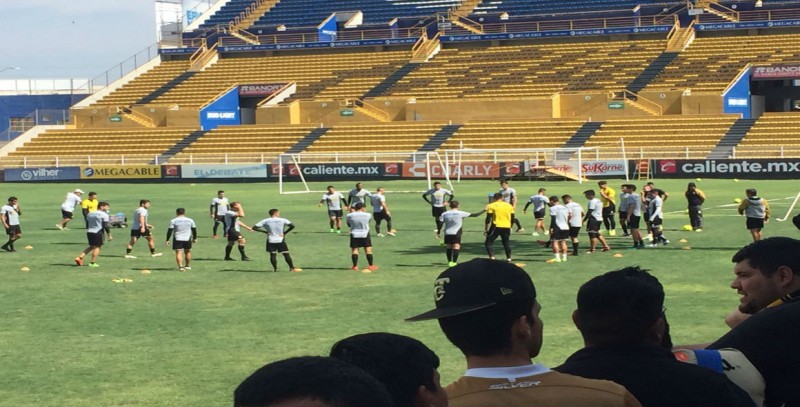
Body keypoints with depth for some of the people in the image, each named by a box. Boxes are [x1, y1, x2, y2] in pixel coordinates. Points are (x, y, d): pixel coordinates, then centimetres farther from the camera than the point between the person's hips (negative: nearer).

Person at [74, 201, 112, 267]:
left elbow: (87, 225, 20)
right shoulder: (104, 214, -6)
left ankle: (80, 257, 8)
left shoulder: (90, 214, 17)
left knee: (91, 246, 18)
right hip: (98, 233, -7)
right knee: (97, 247, 2)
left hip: (89, 232, 7)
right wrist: (109, 235, -7)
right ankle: (92, 262, -2)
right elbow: (106, 226, -11)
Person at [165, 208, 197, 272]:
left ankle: (180, 266, -19)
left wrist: (167, 240, 1)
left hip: (177, 239, -3)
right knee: (187, 252, 18)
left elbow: (170, 231, -4)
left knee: (178, 253, -4)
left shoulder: (173, 221, -3)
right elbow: (194, 230, 12)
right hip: (187, 239, 3)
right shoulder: (190, 220, 5)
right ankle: (187, 266, 31)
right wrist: (195, 238, 24)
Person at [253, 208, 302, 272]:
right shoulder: (283, 220, -3)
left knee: (272, 255, 7)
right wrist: (285, 232, -2)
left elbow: (254, 227, -1)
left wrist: (265, 231, 2)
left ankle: (275, 268, 4)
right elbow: (292, 226, -12)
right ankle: (292, 268, 8)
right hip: (280, 240, -1)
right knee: (286, 254, 6)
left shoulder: (265, 221, 1)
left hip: (270, 241, 1)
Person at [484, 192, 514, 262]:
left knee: (488, 242, 4)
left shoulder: (491, 206, -2)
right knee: (506, 243, 21)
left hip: (496, 227, -4)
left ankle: (492, 257, -11)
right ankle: (509, 258, 21)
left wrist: (485, 229, 0)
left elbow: (488, 219, -5)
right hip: (507, 227, 4)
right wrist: (510, 227, 24)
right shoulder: (509, 205, 9)